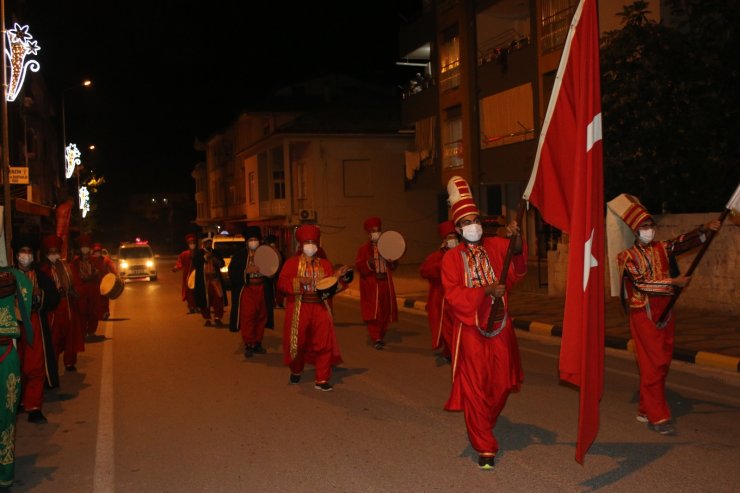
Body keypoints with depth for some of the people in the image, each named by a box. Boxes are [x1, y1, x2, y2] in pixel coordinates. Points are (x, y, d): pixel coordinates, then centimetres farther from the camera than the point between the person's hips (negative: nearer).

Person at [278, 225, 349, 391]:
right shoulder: (292, 262, 2)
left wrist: (337, 276, -11)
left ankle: (322, 380, 1)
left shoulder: (325, 264, 10)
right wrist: (298, 281, -20)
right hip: (298, 309, -2)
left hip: (320, 309, 2)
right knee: (298, 342, 10)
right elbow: (281, 283, -7)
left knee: (324, 343, -5)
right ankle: (296, 371, 36)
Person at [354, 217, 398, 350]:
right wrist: (368, 264, -28)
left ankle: (381, 336, 23)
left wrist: (393, 262, -10)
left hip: (385, 283, 5)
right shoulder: (364, 248, -2)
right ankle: (376, 339, -7)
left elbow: (392, 267, 12)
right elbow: (358, 266, -10)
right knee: (373, 311, -8)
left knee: (385, 311, 9)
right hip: (371, 284, -4)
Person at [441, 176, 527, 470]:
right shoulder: (452, 257, -3)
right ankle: (484, 446, 9)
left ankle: (482, 425, 39)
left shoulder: (496, 247, 2)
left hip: (500, 327, 3)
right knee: (475, 388, -1)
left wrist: (516, 241, -35)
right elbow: (453, 294, -13)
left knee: (502, 384, 12)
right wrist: (485, 291, -25)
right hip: (471, 330, -3)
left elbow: (517, 269, -16)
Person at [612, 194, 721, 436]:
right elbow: (642, 283, -17)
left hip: (665, 313, 6)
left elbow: (684, 242, -9)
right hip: (644, 315, -5)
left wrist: (704, 229, -26)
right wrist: (674, 282, -21)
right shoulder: (627, 256, -5)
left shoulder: (662, 248, 9)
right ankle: (658, 417, -2)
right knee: (653, 365, -6)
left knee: (662, 364, 9)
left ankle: (646, 410, 21)